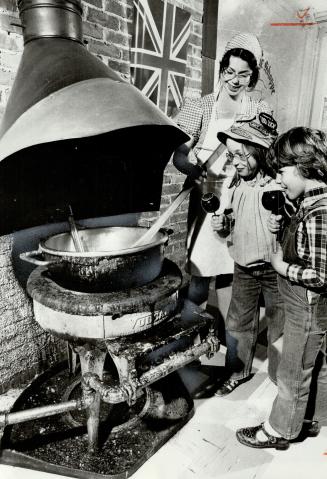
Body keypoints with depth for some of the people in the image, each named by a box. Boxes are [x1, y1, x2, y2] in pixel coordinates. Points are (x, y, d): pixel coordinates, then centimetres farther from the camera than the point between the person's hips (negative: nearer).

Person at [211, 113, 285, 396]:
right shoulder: (237, 183, 1)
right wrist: (223, 225, -7)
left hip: (275, 269, -5)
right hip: (244, 267, 5)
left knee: (279, 327, 13)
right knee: (238, 323, 18)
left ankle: (280, 379, 37)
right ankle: (238, 371, 40)